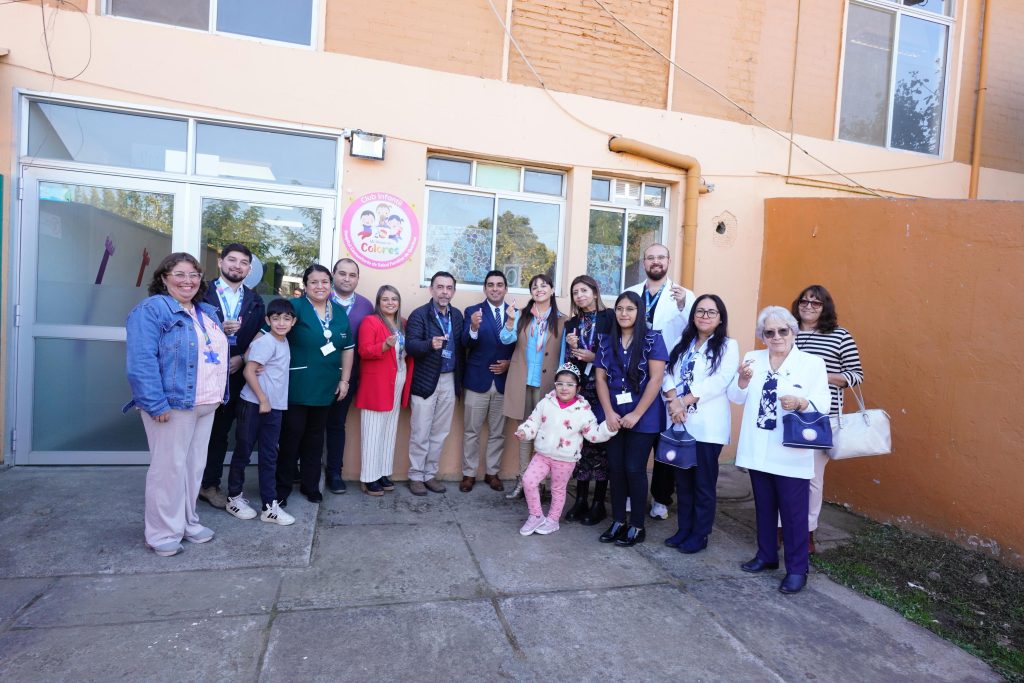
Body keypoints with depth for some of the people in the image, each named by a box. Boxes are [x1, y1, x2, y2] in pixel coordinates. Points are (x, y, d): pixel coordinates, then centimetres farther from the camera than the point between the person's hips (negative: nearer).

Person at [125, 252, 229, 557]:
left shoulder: (207, 312, 15)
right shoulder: (151, 309, -10)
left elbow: (217, 353, 24)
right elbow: (142, 361, -18)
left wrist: (220, 394, 16)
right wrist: (156, 404, -22)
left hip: (205, 404, 8)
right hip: (172, 404, -7)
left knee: (195, 466, 14)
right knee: (169, 468, 0)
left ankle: (187, 522, 29)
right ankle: (163, 533, 15)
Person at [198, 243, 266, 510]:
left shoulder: (254, 301, 9)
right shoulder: (202, 293, -2)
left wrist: (243, 357, -9)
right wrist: (218, 330, -21)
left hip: (234, 376, 3)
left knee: (220, 432, 13)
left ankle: (211, 485, 24)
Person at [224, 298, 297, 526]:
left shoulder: (284, 341, 8)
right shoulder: (266, 342, -15)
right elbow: (248, 371, -18)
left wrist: (269, 402, 9)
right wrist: (262, 400, -15)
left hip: (274, 406, 7)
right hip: (253, 404, -7)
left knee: (269, 456, 8)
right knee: (243, 452, 8)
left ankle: (269, 506, 14)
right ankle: (234, 498, 26)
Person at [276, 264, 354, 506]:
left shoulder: (340, 312, 8)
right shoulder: (295, 307, -9)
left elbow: (347, 348, 12)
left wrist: (344, 380, 8)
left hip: (326, 387, 5)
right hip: (296, 385, -5)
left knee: (315, 437, 16)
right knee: (291, 435, 3)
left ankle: (310, 484, 29)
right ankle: (282, 488, 19)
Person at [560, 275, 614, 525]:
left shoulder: (610, 317, 0)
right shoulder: (572, 323, 15)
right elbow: (568, 360, 14)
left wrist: (594, 357, -14)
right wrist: (571, 348, -4)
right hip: (579, 388, 4)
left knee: (600, 442, -4)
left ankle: (599, 503, 7)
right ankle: (580, 499, 13)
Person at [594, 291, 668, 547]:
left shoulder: (652, 339, -5)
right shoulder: (607, 341, 7)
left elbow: (656, 379, -11)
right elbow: (601, 378, 4)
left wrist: (636, 414, -14)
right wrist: (609, 413, -7)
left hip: (643, 417, -4)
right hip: (613, 416, 4)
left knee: (634, 469, 1)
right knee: (615, 468, 8)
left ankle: (637, 526, 16)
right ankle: (618, 521, 22)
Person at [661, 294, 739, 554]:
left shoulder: (728, 346, -1)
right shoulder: (683, 343, 15)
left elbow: (719, 381, -14)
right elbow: (668, 373, 4)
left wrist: (684, 401, -17)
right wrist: (673, 400, -15)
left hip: (707, 425, -5)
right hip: (679, 423, 5)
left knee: (704, 483, 6)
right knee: (682, 480, 13)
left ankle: (700, 534, 18)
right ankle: (684, 529, 26)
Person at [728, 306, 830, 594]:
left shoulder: (812, 363, -4)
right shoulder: (753, 359, 5)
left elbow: (822, 405, -10)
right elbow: (737, 398, 2)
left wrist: (800, 403, -31)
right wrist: (743, 379, -18)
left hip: (791, 453, -4)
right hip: (758, 449, 4)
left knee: (794, 512, 4)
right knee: (764, 507, 18)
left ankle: (797, 569, 19)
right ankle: (766, 555, 35)